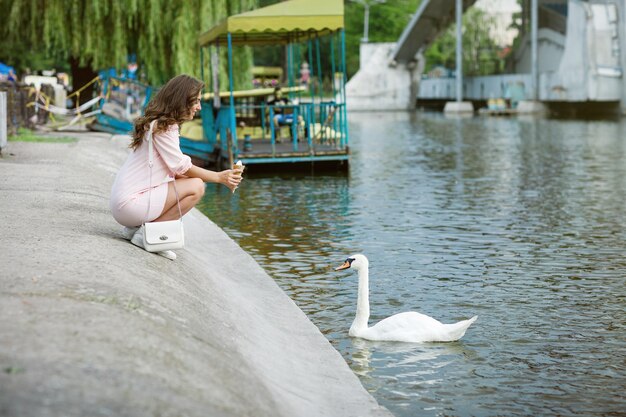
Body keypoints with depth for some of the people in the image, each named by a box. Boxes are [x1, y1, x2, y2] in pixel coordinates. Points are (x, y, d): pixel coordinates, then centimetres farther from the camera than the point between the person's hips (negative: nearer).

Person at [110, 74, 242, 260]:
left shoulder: (160, 123, 16)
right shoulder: (163, 127, -14)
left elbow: (175, 169, 13)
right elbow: (181, 167, -14)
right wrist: (219, 177, -5)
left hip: (125, 200, 10)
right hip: (130, 203, -10)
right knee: (196, 187, -15)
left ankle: (137, 226, 8)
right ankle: (145, 233, -11)